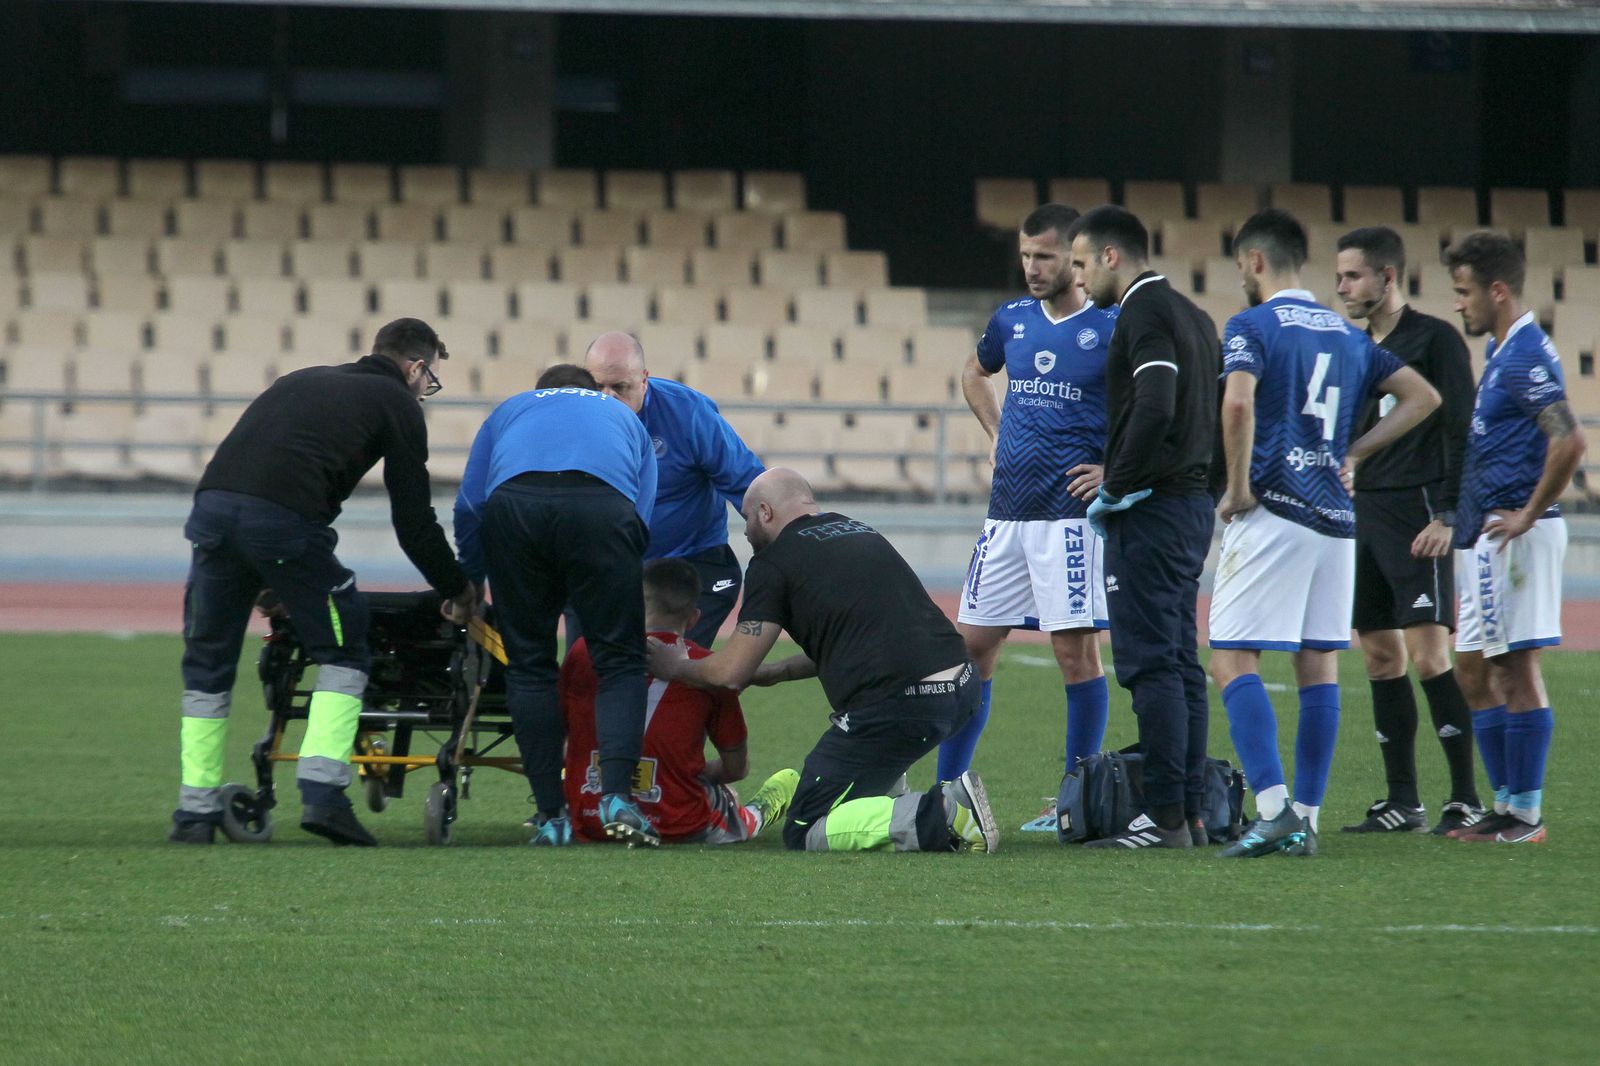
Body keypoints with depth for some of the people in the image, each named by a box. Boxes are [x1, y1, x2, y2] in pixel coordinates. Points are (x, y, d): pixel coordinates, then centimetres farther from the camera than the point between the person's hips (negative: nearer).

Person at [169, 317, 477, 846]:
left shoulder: (304, 380, 34)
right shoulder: (398, 404, 17)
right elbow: (414, 520, 15)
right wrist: (458, 589, 30)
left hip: (212, 504, 5)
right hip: (286, 519, -5)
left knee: (207, 661, 16)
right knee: (342, 652, 10)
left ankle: (195, 812, 14)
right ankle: (323, 792, -4)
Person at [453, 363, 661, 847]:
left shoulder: (510, 412, 40)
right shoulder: (622, 418, 39)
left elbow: (468, 508, 32)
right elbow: (642, 515, 30)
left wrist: (467, 589, 45)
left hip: (512, 503, 1)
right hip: (602, 505, -1)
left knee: (529, 665, 11)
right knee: (619, 661, 7)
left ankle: (552, 815, 6)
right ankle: (617, 797, -12)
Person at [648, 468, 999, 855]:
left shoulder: (774, 561, 3)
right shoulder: (863, 533, 25)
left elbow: (731, 673, 3)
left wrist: (676, 666, 24)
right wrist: (772, 673, 42)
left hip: (897, 705, -8)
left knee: (804, 833, 2)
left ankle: (938, 815, -18)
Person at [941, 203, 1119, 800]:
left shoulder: (1112, 327, -7)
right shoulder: (1012, 321, 11)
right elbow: (974, 374, 32)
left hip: (1071, 512, -6)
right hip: (1007, 512, 6)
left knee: (1076, 650, -5)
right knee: (972, 644, 6)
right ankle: (946, 791, 14)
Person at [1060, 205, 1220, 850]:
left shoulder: (1143, 314, -12)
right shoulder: (1191, 315, 17)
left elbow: (1154, 409, -26)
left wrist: (1115, 488, -15)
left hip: (1150, 508, -10)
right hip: (1193, 503, 10)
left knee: (1151, 664, -9)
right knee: (1180, 663, 12)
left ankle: (1165, 819, -10)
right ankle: (1191, 810, 12)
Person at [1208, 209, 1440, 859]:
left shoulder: (1253, 325, -4)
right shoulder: (1347, 335, 16)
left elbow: (1238, 403, -22)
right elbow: (1422, 396, 18)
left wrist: (1237, 486, -12)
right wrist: (1353, 453, 15)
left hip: (1272, 513, -7)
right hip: (1335, 516, 7)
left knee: (1233, 660, -5)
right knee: (1319, 666, 10)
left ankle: (1274, 806, -19)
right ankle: (1307, 819, 10)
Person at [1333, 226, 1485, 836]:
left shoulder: (1435, 341, -6)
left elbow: (1460, 432, -10)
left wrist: (1446, 517, -16)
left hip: (1416, 515, -8)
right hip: (1361, 513, 8)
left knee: (1429, 656, -12)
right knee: (1380, 658, 6)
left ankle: (1466, 799, -9)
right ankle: (1401, 802, 10)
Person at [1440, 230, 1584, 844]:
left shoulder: (1526, 355, -15)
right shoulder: (1504, 352, 17)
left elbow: (1568, 442, -27)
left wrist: (1529, 515, -20)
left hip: (1512, 535, -11)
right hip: (1486, 536, 11)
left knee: (1517, 668, -7)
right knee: (1487, 673, 13)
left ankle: (1526, 816, -5)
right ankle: (1508, 809, 17)